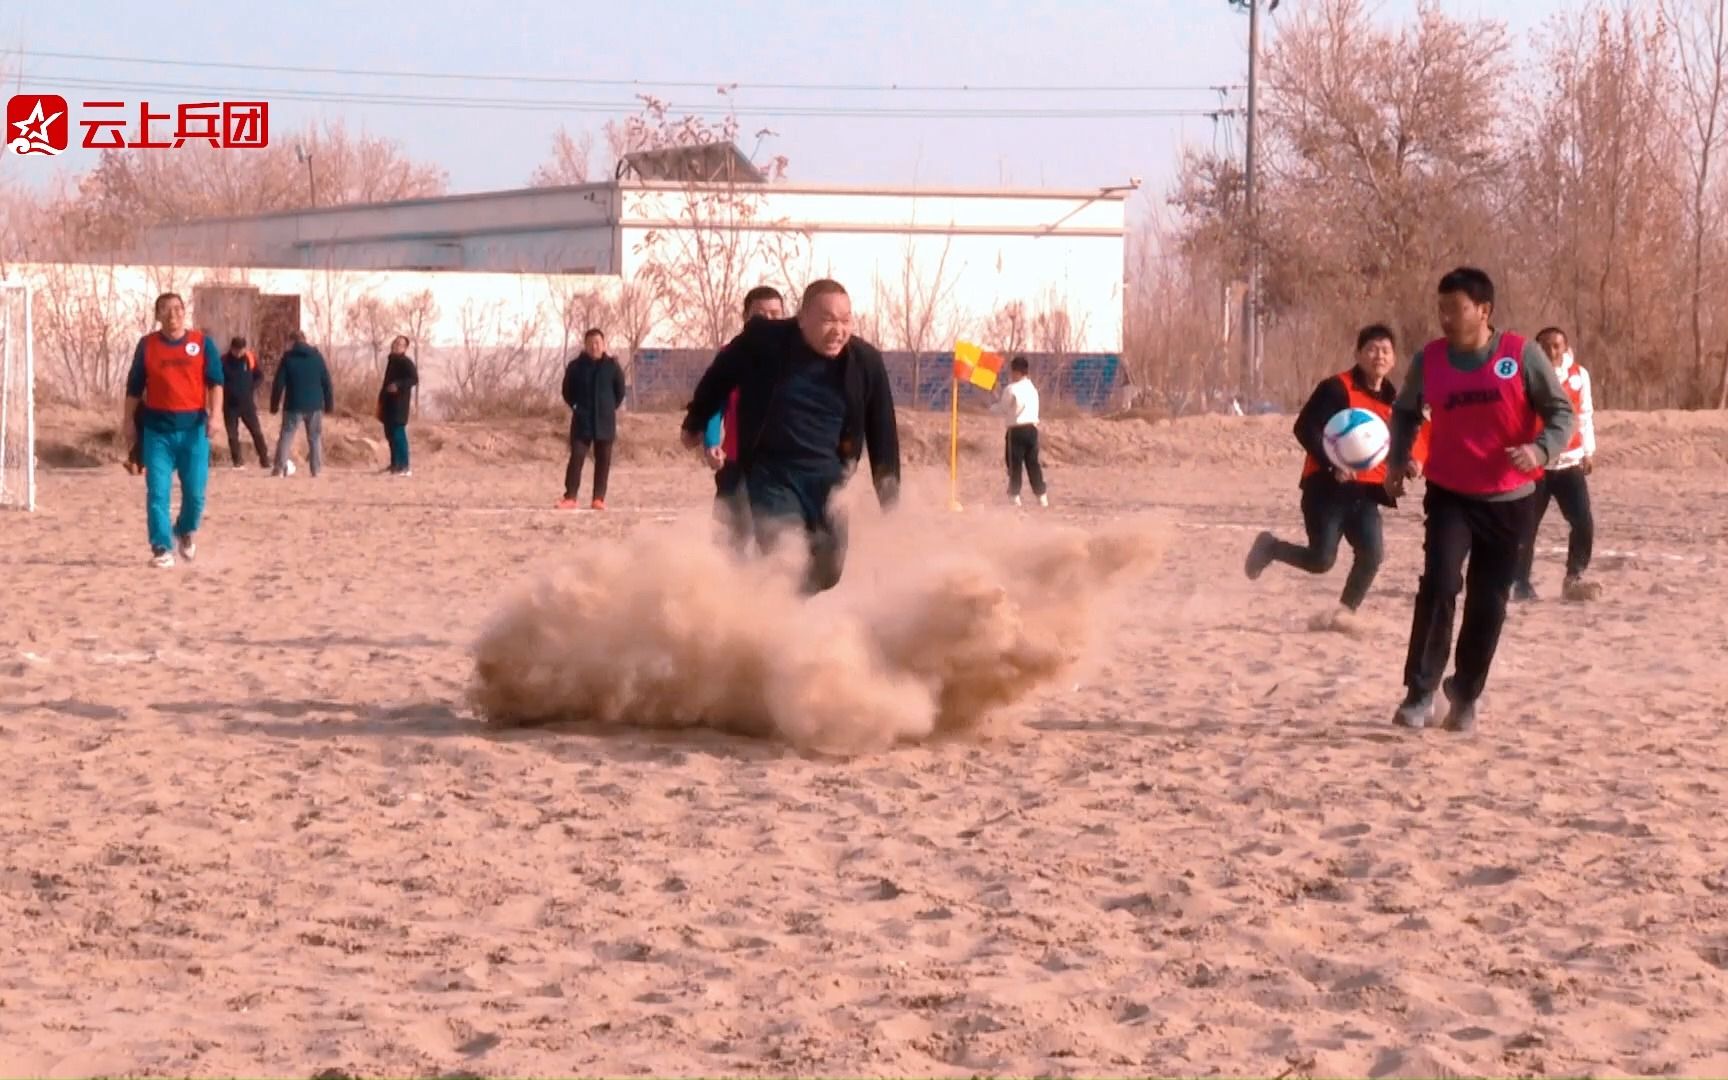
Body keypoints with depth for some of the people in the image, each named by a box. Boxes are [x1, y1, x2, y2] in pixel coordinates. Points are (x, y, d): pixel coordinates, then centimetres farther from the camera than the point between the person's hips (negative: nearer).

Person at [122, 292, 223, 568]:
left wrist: (214, 414, -11)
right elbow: (135, 386, 12)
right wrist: (128, 419, 10)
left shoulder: (202, 343, 4)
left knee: (195, 490, 1)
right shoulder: (147, 345, 6)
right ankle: (162, 548, -3)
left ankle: (187, 531, 29)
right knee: (157, 491, -6)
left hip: (193, 426, 0)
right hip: (158, 427, 0)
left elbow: (215, 382, 1)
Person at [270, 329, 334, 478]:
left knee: (286, 436, 1)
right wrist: (329, 404, 11)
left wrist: (274, 405, 5)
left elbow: (278, 384, -2)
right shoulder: (317, 356, 6)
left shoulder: (288, 358, -1)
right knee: (315, 438, 9)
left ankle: (280, 468, -10)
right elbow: (327, 383, 6)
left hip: (294, 405, -2)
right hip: (315, 405, 2)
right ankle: (317, 470, 3)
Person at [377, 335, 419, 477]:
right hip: (389, 403, 10)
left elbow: (414, 379, -23)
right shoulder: (392, 361, 18)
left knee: (398, 434, -13)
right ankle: (395, 464, 23)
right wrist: (381, 399, 23)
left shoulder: (406, 362, -10)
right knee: (390, 434, 14)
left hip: (399, 403, -10)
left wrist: (398, 385, -32)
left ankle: (404, 467, -14)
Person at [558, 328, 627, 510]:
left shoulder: (612, 366, -1)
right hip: (582, 420, -1)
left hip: (605, 421, 1)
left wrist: (610, 408, 7)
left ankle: (599, 498, 7)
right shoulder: (575, 366, -1)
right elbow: (568, 391, 11)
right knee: (576, 457, -6)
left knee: (603, 460, 3)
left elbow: (620, 391, 9)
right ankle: (570, 497, -6)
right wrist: (576, 406, 6)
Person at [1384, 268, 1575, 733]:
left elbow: (1561, 411, -4)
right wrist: (1397, 460, 1)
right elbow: (1405, 412, 16)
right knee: (1438, 585, -19)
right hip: (1449, 496, 1)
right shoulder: (1429, 360, -1)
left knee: (1488, 602, 6)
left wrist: (1541, 451, -23)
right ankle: (1420, 694, -14)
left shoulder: (1522, 355, -9)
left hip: (1509, 500, 0)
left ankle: (1466, 695, 24)